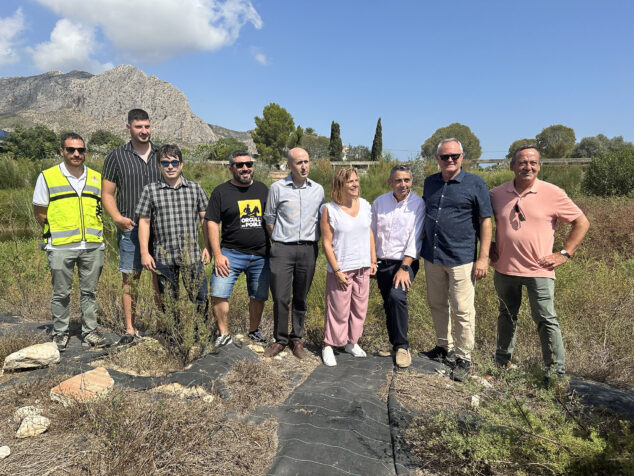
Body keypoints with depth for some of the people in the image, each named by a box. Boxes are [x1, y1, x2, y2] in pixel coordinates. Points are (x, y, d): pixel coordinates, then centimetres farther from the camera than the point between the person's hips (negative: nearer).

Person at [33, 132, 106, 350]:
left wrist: (94, 232, 8)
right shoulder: (47, 177, 3)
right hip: (60, 247, -2)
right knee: (61, 293, 5)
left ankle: (90, 330, 20)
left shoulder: (97, 178, 10)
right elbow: (39, 212, 6)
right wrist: (58, 232, 0)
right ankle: (59, 333, 20)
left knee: (89, 291, 9)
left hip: (92, 246, 2)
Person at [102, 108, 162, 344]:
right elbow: (107, 194, 5)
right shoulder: (116, 156, 4)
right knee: (129, 278, 3)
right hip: (130, 229, -1)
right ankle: (130, 329, 13)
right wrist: (118, 217, -12)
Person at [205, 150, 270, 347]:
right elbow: (212, 223, -3)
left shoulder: (262, 189, 10)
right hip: (231, 253, -2)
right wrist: (217, 254, -11)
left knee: (259, 296, 9)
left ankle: (254, 331, 30)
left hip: (260, 255, 3)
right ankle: (224, 334, 9)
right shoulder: (221, 191, 1)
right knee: (218, 294, -10)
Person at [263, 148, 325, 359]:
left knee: (301, 298, 9)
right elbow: (269, 220, 7)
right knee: (280, 298, -1)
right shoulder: (277, 188, 0)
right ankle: (280, 339, 16)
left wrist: (313, 242, 10)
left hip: (308, 250, 2)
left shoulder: (318, 189, 9)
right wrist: (280, 241, 8)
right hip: (282, 249, -2)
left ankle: (296, 338, 24)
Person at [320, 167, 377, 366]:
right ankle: (328, 346, 18)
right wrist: (337, 270, -13)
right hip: (341, 268, -5)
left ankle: (352, 342, 31)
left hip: (363, 267, 5)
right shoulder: (329, 210, -11)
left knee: (359, 307, 13)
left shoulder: (365, 205, 4)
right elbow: (327, 243, -11)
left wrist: (373, 260, 10)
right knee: (338, 309, 1)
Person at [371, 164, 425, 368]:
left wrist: (404, 268, -18)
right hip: (382, 263, 4)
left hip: (405, 262, -4)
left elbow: (415, 238, -12)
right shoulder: (380, 202, 5)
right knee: (388, 305, 9)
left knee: (397, 296, -25)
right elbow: (372, 233, 12)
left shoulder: (418, 204, -7)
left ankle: (402, 346, -9)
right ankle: (394, 344, 28)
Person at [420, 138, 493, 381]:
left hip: (461, 258, -5)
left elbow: (486, 222, -5)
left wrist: (483, 257, -11)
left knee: (462, 311, 1)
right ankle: (444, 348, 33)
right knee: (437, 305, 15)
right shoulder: (430, 183, 10)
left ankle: (463, 358, 17)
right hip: (432, 257, 5)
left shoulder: (475, 184, -4)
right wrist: (420, 247, 14)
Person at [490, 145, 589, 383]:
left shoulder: (553, 193, -6)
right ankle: (502, 362, 34)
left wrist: (564, 254, -4)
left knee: (546, 320, -1)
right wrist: (488, 247, 7)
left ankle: (557, 372, 11)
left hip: (539, 270, -3)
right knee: (507, 316, 18)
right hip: (505, 268, 3)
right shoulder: (497, 194, 1)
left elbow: (582, 222, 2)